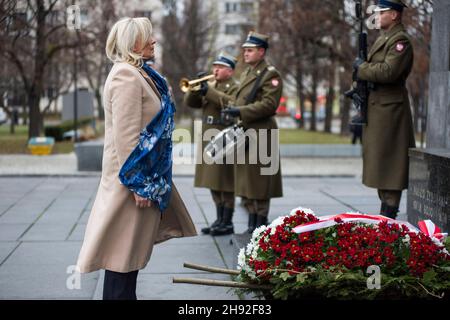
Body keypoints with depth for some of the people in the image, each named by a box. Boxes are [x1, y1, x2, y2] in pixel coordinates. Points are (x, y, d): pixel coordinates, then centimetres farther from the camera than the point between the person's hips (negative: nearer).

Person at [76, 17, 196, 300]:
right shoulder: (126, 76, -18)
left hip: (148, 174, 10)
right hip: (136, 177, -10)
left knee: (131, 248, 16)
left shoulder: (138, 74, 14)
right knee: (125, 252, -1)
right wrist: (138, 184, -22)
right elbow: (125, 135, -23)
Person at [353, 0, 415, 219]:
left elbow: (388, 71, -25)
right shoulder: (383, 38, 18)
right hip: (376, 108, 10)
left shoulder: (400, 40, -13)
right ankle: (386, 208, 22)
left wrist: (361, 67, -11)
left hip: (389, 109, -10)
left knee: (388, 160, -7)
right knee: (379, 160, 14)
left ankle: (389, 214, -3)